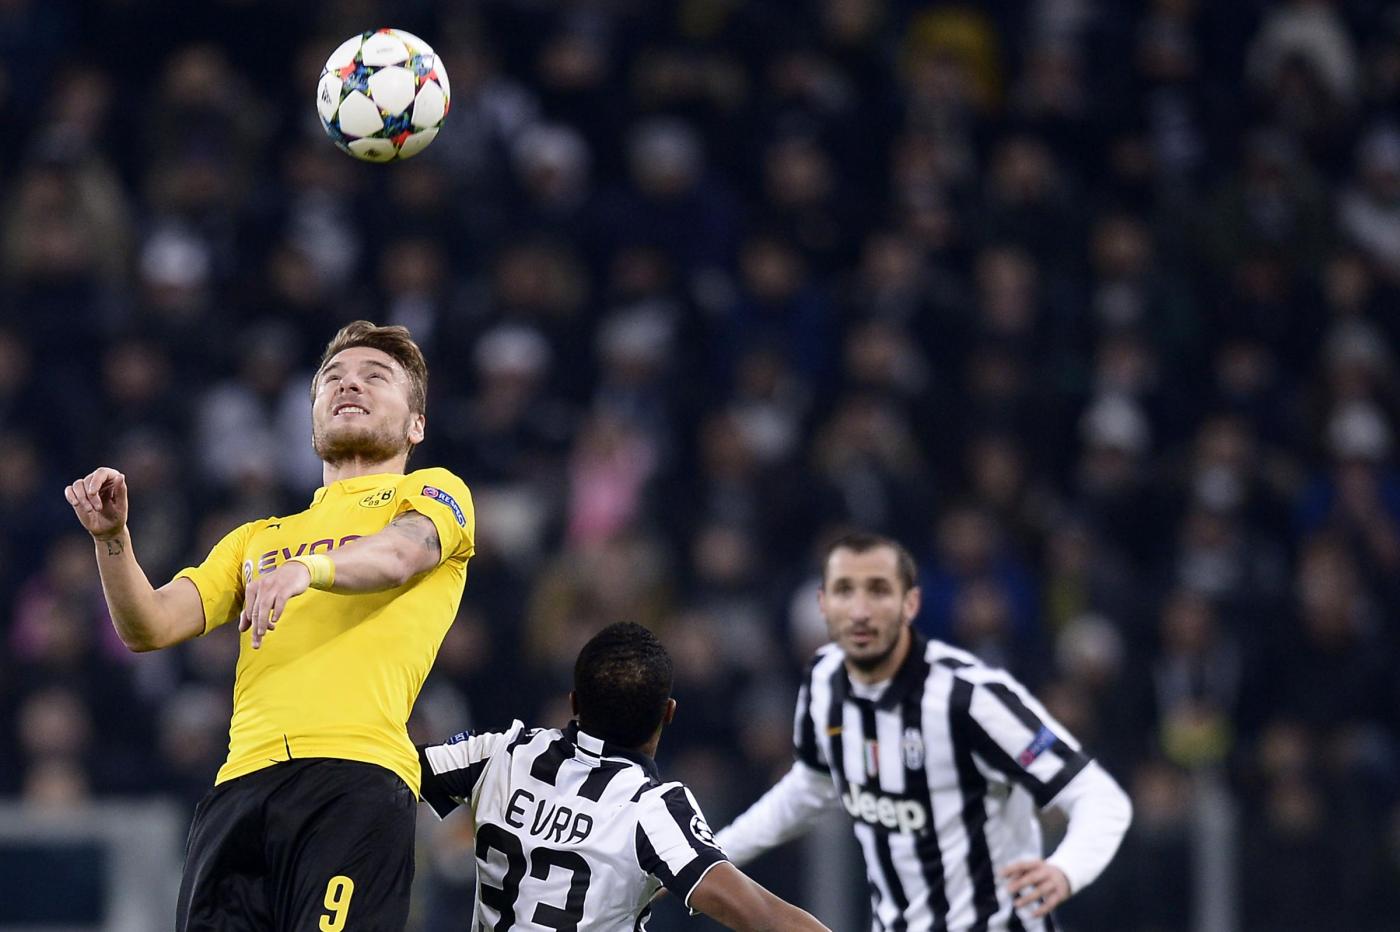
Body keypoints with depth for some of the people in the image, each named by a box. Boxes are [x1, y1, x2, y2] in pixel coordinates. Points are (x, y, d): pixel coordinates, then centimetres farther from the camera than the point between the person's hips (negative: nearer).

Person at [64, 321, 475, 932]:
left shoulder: (434, 492, 19)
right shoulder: (257, 538, 33)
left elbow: (401, 554, -6)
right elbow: (149, 628, 22)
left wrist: (308, 569, -26)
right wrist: (112, 537, 3)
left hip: (357, 776, -5)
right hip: (239, 786, 5)